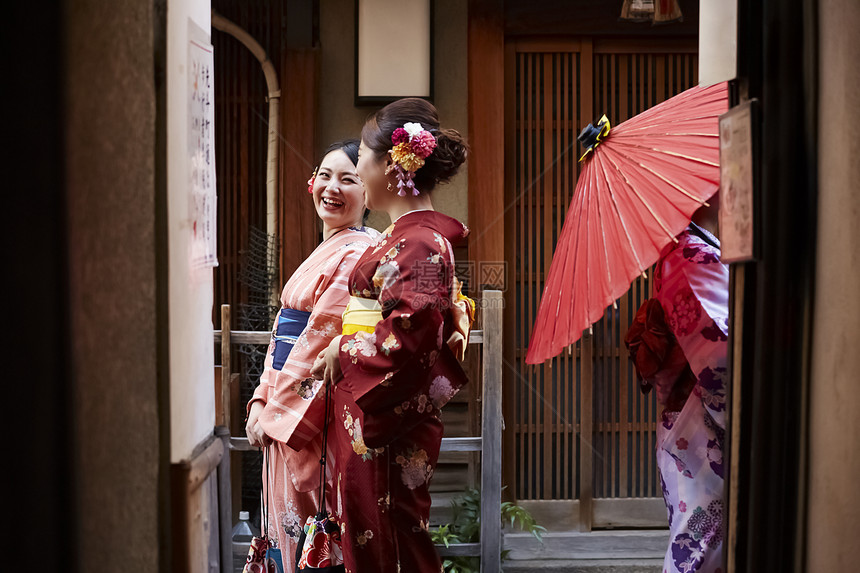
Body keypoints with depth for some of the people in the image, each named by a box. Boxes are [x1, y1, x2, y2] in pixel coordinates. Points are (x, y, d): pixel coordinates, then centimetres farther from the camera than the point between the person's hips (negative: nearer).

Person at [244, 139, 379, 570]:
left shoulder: (359, 252, -13)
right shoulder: (326, 251, 17)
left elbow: (322, 341, -17)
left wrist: (275, 412, -13)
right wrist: (262, 401, 5)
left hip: (310, 416, -9)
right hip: (284, 416, 9)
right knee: (290, 536, 13)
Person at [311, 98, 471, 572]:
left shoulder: (419, 242, -17)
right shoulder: (410, 234, 14)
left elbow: (411, 337, -26)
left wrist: (343, 351, -11)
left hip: (388, 430, -10)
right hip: (368, 420, 10)